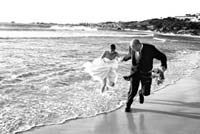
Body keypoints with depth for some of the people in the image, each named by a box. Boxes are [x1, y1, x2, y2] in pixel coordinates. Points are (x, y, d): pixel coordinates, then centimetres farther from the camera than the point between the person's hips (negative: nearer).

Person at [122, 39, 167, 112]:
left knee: (146, 92, -3)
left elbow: (162, 57, -16)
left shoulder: (150, 48, -25)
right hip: (135, 72, 1)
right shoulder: (132, 47, -15)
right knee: (133, 90, -5)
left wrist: (164, 65, -34)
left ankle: (141, 93, 37)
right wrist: (125, 58, 29)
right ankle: (128, 105, 23)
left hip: (146, 73, -1)